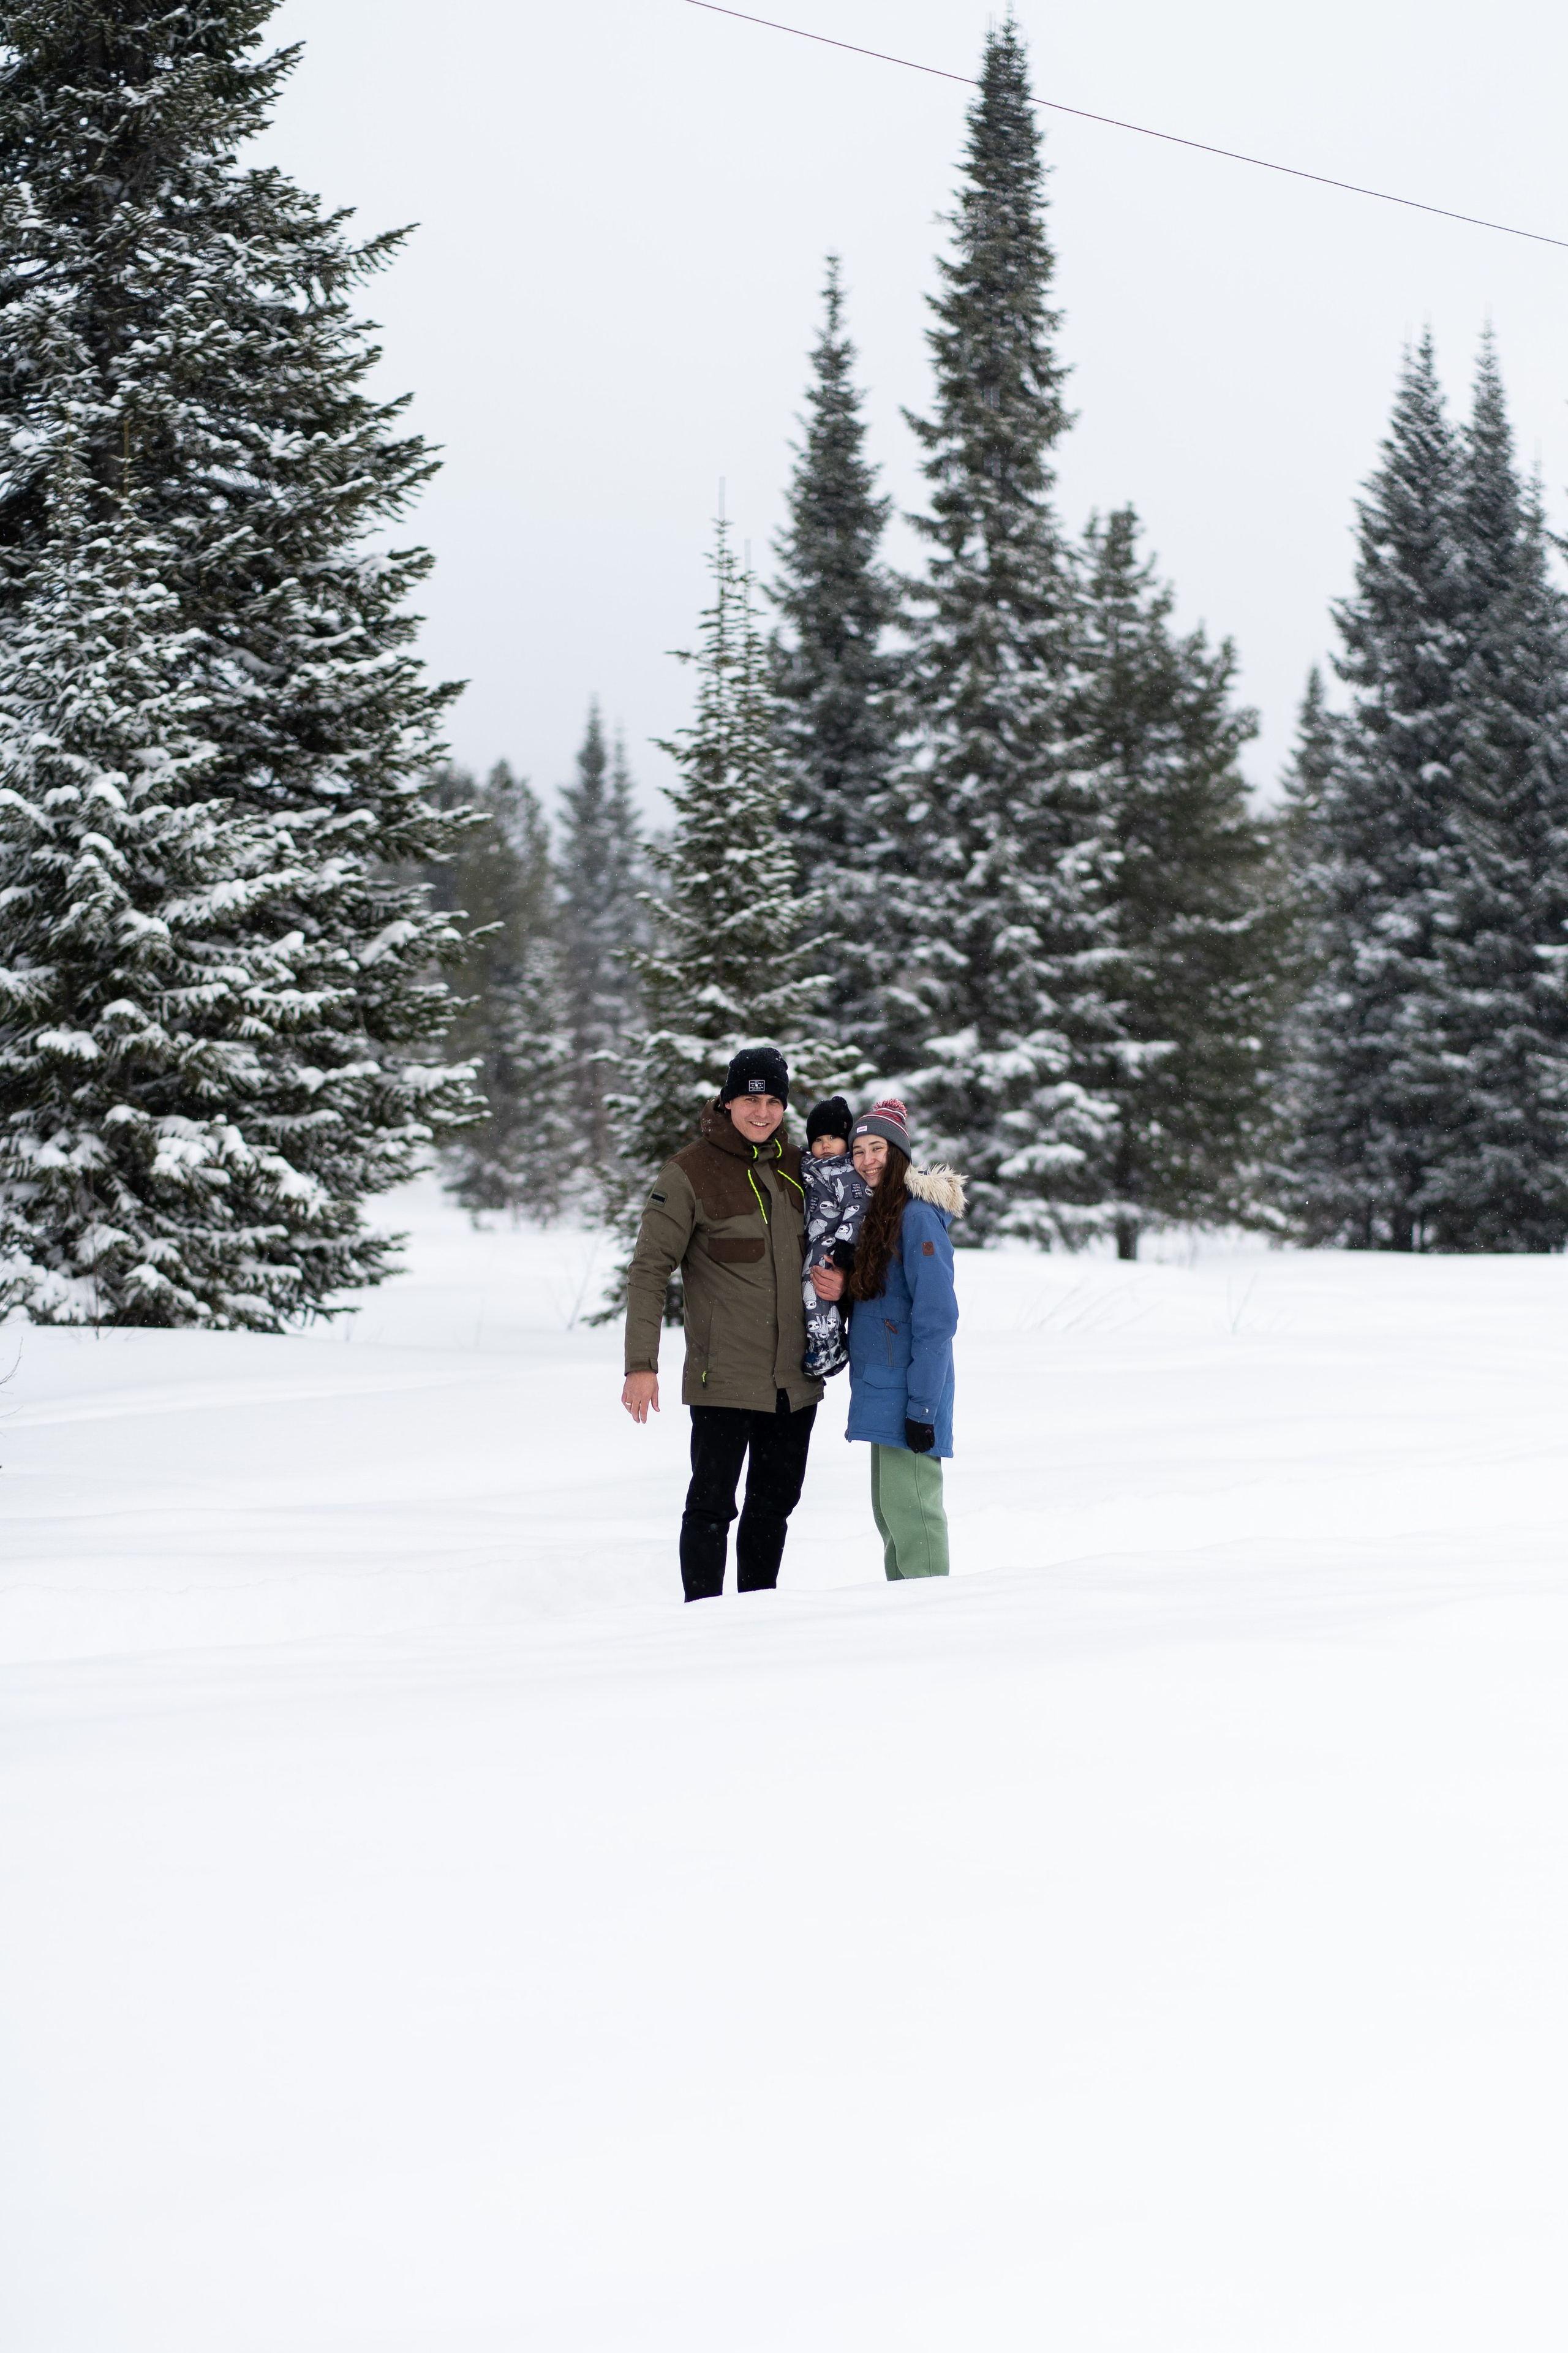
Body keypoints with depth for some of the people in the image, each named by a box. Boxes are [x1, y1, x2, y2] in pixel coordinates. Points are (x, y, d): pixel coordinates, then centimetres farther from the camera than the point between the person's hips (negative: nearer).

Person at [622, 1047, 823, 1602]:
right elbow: (650, 1270, -10)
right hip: (724, 1378, -6)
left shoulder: (796, 1167, 9)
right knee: (712, 1504, -4)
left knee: (774, 1504, 13)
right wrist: (641, 1364, -16)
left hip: (795, 1378, 6)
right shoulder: (689, 1174, -8)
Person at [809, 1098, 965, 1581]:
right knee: (888, 1508, 13)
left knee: (909, 1508, -9)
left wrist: (922, 1405, -20)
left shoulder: (918, 1216, -13)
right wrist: (838, 1288, -1)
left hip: (908, 1393, -10)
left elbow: (936, 1317, -18)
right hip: (880, 1391, 10)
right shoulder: (874, 1213, 15)